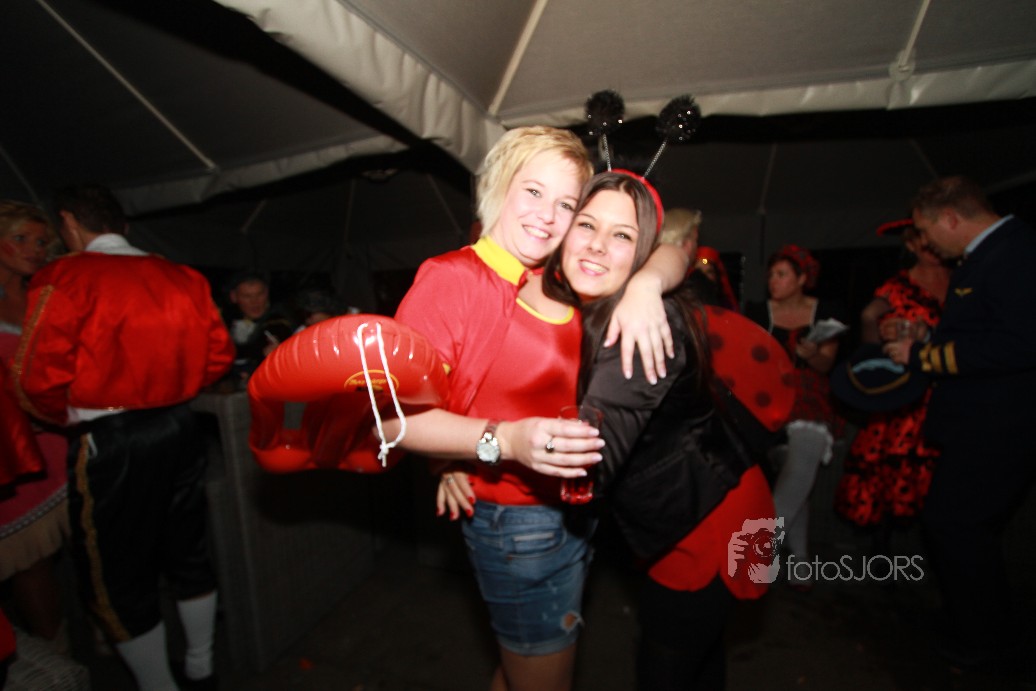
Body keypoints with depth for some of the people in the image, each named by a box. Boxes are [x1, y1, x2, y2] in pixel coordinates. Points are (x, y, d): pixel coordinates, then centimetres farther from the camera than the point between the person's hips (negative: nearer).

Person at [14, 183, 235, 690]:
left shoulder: (65, 278, -11)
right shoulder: (181, 277, 4)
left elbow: (39, 380, -15)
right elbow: (219, 354, 4)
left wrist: (71, 416, 5)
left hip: (109, 441, -5)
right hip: (178, 427, 6)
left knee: (115, 577, 13)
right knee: (187, 553, 20)